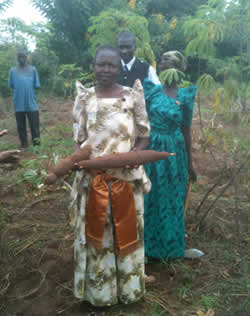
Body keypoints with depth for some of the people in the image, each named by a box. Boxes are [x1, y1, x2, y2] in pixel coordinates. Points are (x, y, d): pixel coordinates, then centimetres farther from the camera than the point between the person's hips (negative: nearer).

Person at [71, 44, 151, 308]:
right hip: (93, 180, 1)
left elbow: (144, 137, 1)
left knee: (126, 233, 14)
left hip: (126, 178, 0)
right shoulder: (84, 97, 1)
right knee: (96, 233, 13)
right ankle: (99, 290, 34)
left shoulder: (132, 96, -2)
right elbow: (80, 140, 3)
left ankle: (128, 288, 36)